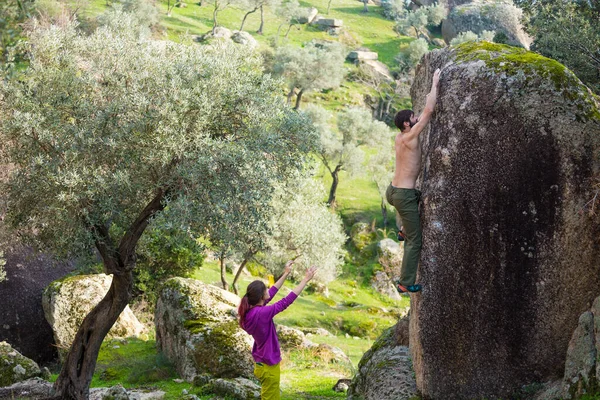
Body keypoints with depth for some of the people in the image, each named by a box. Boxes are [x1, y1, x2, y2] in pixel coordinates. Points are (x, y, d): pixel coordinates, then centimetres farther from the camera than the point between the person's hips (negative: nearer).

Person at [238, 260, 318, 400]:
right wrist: (306, 279, -18)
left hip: (261, 363, 9)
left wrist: (286, 274, 14)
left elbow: (271, 293, 9)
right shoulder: (261, 313, -27)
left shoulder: (249, 311, -3)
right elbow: (286, 301, -24)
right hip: (269, 366, -9)